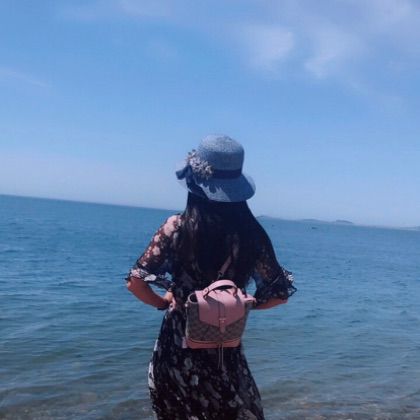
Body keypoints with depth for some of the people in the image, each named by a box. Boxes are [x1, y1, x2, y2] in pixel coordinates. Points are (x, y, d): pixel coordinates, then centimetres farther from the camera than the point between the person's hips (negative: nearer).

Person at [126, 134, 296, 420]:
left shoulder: (177, 227, -13)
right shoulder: (251, 234, -9)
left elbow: (136, 281, -13)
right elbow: (279, 294, -2)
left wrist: (162, 303, 4)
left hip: (177, 349, 0)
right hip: (226, 353, 1)